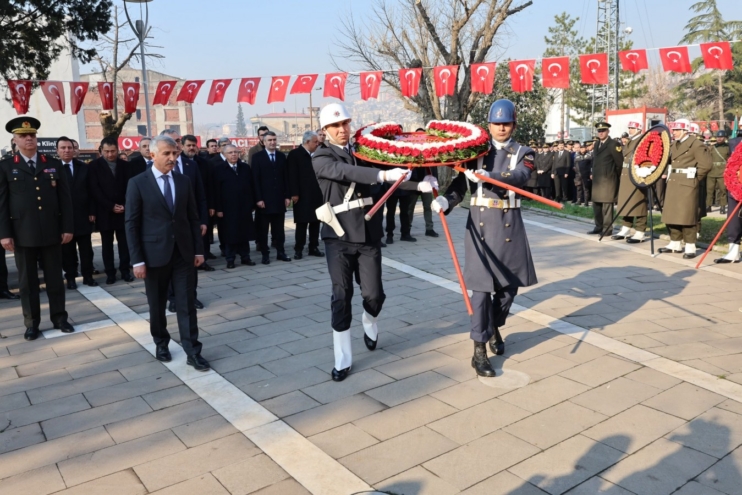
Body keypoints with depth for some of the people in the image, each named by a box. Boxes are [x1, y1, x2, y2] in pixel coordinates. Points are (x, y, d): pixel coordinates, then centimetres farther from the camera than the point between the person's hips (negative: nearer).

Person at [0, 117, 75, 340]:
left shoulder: (53, 164, 8)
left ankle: (59, 317, 21)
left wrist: (67, 227, 0)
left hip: (51, 232, 1)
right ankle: (32, 323, 17)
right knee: (27, 281, 7)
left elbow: (65, 198, 6)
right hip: (22, 234, -1)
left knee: (55, 278, 9)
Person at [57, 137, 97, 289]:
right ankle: (70, 277, 17)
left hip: (83, 216, 2)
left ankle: (88, 276, 17)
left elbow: (90, 190, 5)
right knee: (67, 250, 7)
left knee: (86, 249, 7)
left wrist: (92, 212, -1)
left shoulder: (83, 167, 6)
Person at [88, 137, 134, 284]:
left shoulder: (125, 165, 8)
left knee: (124, 242, 3)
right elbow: (95, 189, -6)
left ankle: (125, 270, 11)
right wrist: (111, 206, -12)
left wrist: (125, 205, -10)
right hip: (105, 212, -1)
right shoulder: (94, 165, 1)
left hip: (123, 210, 1)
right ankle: (110, 273, 10)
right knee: (107, 244, 4)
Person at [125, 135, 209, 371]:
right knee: (157, 305, 12)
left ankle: (193, 352, 7)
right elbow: (131, 224, -7)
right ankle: (161, 344, 32)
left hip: (183, 253, 2)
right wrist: (137, 259, -11)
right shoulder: (138, 183, -5)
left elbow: (193, 217, 9)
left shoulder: (184, 181, 6)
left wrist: (198, 249, 4)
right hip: (155, 254, -2)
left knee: (187, 303, 2)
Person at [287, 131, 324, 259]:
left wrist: (322, 191, 10)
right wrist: (294, 193, -17)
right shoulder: (294, 154, -6)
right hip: (302, 196, -6)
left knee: (315, 222, 9)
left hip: (316, 195, 6)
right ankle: (298, 249, 6)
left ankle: (314, 247, 18)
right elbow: (292, 175, -12)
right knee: (302, 223, -1)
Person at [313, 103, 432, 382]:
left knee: (373, 293, 3)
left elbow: (384, 172, 3)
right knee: (341, 296, -1)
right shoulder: (321, 159, -3)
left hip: (369, 234, 3)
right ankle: (343, 359, 11)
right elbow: (346, 172, -21)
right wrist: (384, 175, -34)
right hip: (339, 236, -3)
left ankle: (369, 323, 39)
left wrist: (420, 185, -13)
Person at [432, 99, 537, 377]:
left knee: (510, 283, 11)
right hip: (481, 222, -2)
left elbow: (519, 177, -17)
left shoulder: (524, 153, 5)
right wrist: (446, 201, -22)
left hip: (509, 223, 2)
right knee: (483, 284, -5)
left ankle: (494, 329, 38)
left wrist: (489, 176, -36)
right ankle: (479, 351, 0)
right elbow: (460, 184, -1)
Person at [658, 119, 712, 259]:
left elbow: (706, 164, -14)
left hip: (687, 185, -8)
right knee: (671, 215, 11)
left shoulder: (696, 144, -9)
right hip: (673, 184, 8)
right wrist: (669, 175, 10)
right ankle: (675, 244, 21)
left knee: (687, 216, -6)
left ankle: (690, 247, 0)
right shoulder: (674, 145, 14)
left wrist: (695, 178, -8)